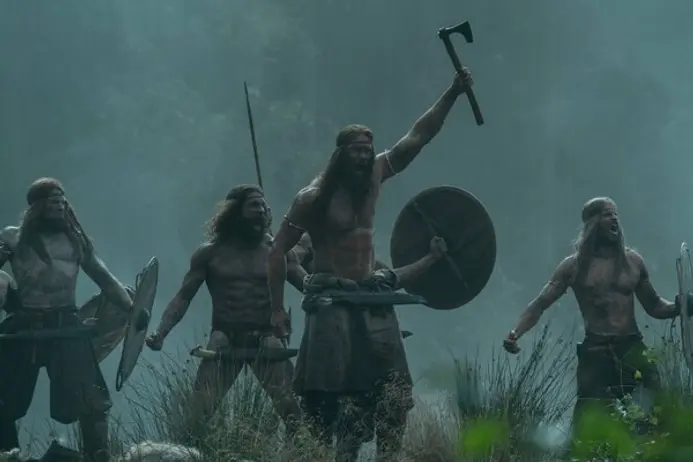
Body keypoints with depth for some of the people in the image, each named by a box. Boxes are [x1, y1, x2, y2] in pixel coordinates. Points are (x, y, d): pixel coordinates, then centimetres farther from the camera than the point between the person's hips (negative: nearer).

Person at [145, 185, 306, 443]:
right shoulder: (211, 253, 6)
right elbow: (183, 298, 4)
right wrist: (161, 332, -11)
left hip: (265, 340, 1)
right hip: (225, 340, -1)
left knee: (293, 409, -15)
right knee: (200, 412, -16)